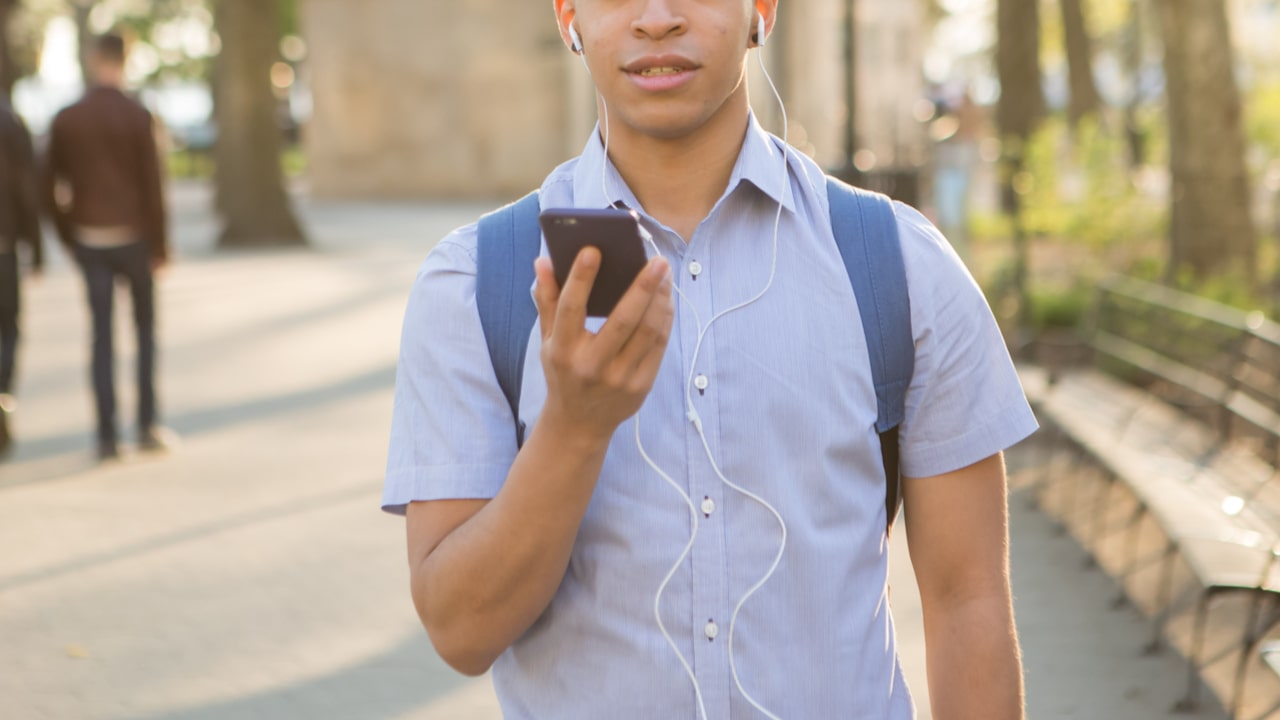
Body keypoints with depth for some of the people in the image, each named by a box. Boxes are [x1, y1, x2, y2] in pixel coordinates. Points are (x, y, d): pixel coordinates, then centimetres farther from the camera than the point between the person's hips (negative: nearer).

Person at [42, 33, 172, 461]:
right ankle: (147, 426, 11)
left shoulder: (65, 120, 2)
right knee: (145, 330, 13)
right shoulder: (137, 116, -9)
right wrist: (160, 246, -5)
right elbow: (152, 185, -11)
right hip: (133, 238, -2)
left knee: (102, 335, 5)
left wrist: (68, 238, 15)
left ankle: (107, 437, 0)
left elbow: (49, 189, 4)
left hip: (89, 243, 2)